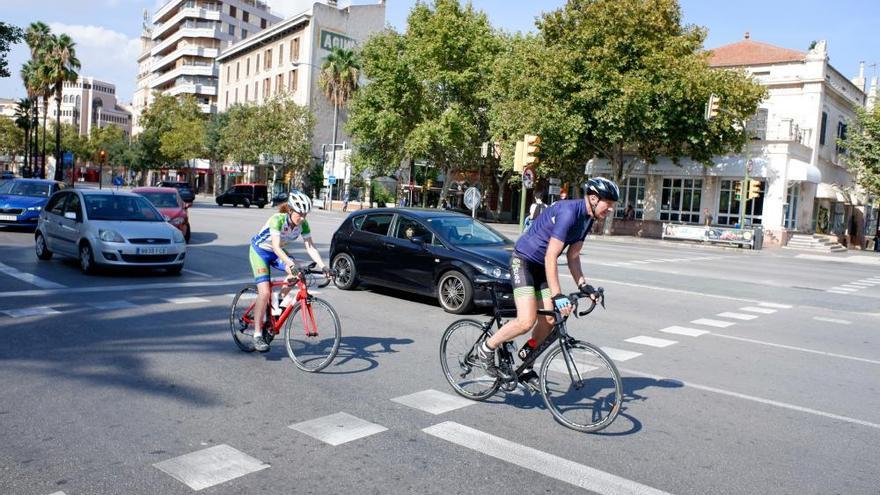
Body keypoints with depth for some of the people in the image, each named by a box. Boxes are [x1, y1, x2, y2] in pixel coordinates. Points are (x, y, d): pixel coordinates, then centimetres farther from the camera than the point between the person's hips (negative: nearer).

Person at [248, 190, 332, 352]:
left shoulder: (303, 224, -16)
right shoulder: (278, 219, -32)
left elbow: (310, 247, -18)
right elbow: (276, 247, -40)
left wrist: (323, 266, -31)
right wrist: (291, 264, -53)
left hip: (277, 252, 5)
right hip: (260, 251, -5)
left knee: (297, 273, -24)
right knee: (265, 292, -17)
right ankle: (257, 335, -7)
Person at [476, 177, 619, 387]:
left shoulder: (587, 218, 4)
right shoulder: (568, 212, -25)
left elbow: (572, 256, 9)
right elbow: (551, 256, -28)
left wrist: (583, 285, -3)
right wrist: (557, 295, -30)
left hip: (541, 266, 9)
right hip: (523, 261, -9)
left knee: (549, 320, 4)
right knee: (527, 321, -19)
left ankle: (525, 368, 19)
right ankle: (486, 349, 2)